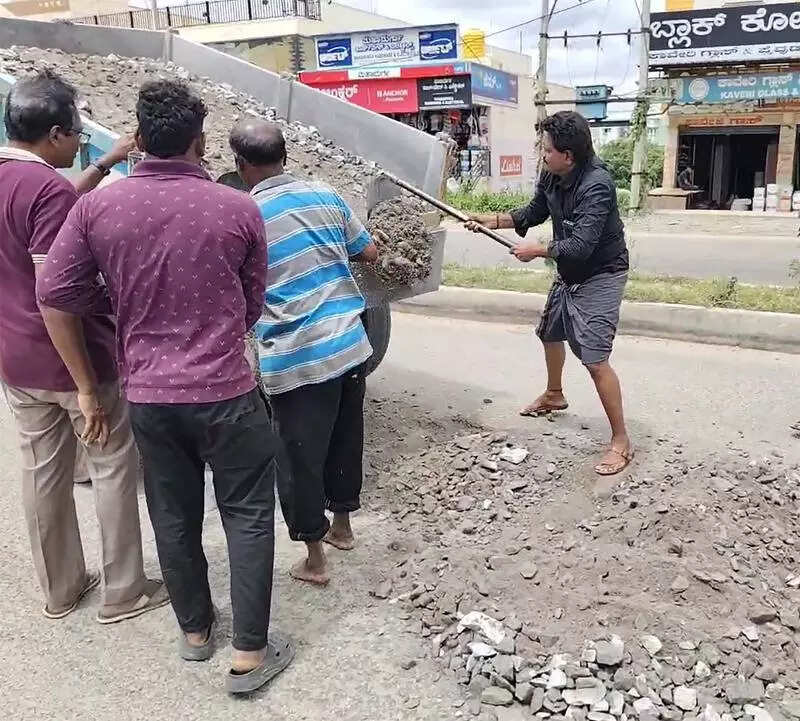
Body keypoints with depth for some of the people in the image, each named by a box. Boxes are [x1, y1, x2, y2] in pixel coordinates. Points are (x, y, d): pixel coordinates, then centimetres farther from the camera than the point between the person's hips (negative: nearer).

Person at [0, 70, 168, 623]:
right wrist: (84, 380, -19)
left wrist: (106, 166, 20)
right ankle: (124, 592, 20)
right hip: (71, 358, -8)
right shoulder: (46, 187, -22)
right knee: (115, 468, 8)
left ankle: (61, 588, 32)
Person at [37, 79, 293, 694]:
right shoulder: (239, 209, -7)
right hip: (226, 391, -3)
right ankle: (250, 653, 16)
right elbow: (253, 306, 3)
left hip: (147, 395, 3)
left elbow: (55, 298, -3)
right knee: (248, 516, 10)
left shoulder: (96, 207, -2)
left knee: (174, 519, 18)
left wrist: (88, 388, 5)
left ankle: (195, 631, 36)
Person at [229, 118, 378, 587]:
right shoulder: (325, 196, 5)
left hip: (297, 359, -5)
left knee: (300, 459, 8)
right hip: (350, 344, 6)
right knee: (345, 440, 21)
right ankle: (342, 525, 39)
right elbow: (371, 253, 14)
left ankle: (314, 558, 19)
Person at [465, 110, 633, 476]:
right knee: (549, 332, 25)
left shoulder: (596, 186, -30)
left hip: (599, 277, -9)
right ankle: (554, 395, 52)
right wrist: (493, 220, 1)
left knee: (594, 359, -15)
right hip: (568, 274, 9)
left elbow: (580, 247, -36)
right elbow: (533, 212, 12)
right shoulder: (551, 176, -6)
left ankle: (621, 441, -3)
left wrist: (536, 250, -23)